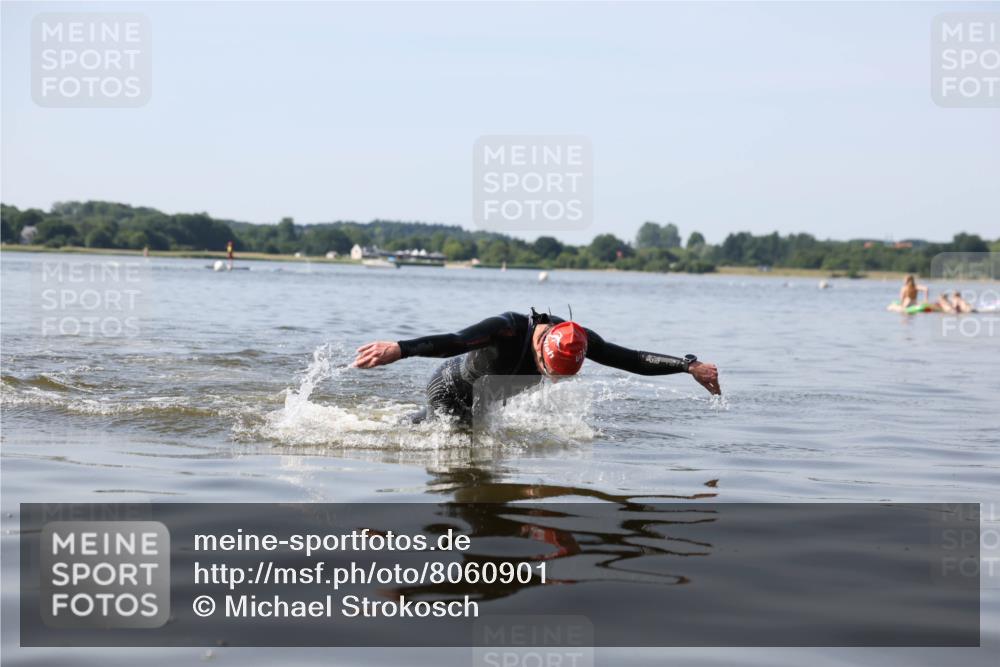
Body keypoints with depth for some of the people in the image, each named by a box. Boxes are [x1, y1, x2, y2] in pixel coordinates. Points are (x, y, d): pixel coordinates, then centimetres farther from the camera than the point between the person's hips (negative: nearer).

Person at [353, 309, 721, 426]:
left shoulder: (578, 341, -25)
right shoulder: (506, 329, -42)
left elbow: (633, 360, -23)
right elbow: (453, 342, -56)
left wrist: (690, 365, -32)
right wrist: (400, 349, -72)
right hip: (449, 390, -6)